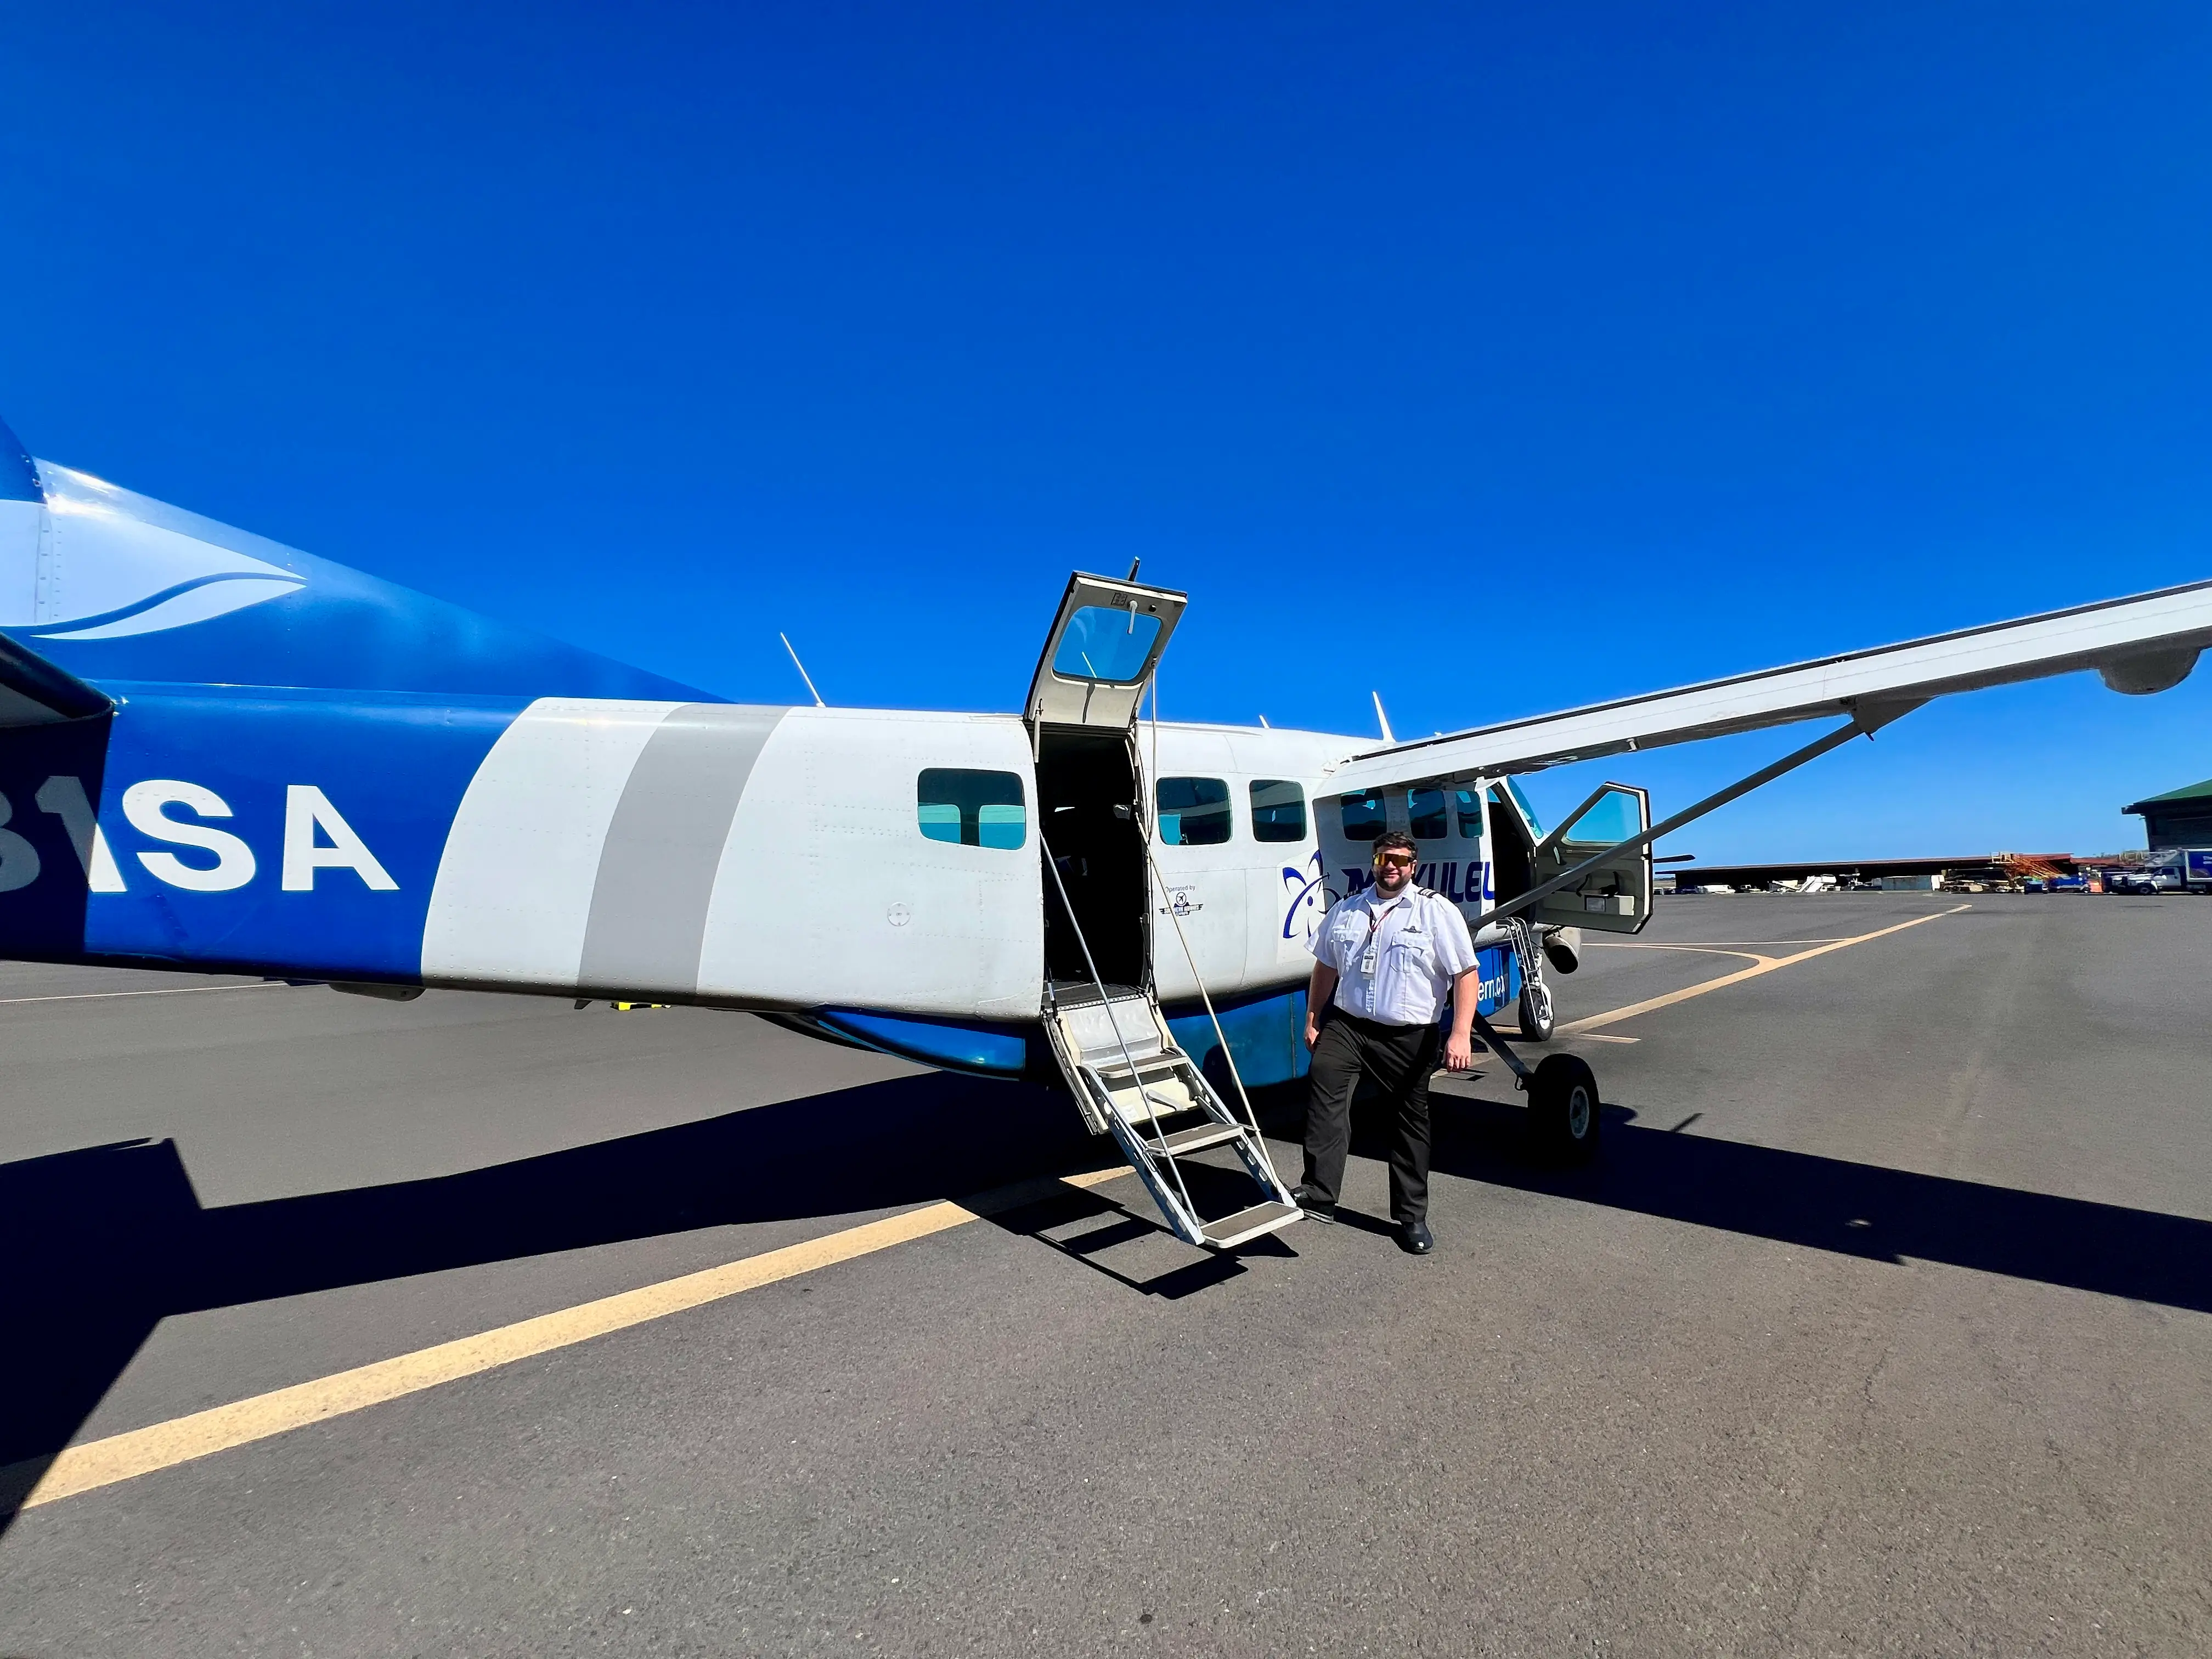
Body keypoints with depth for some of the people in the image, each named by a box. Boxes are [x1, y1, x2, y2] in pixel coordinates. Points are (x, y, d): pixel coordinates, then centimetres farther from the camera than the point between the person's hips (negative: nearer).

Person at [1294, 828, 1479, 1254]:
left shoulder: (1437, 911, -3)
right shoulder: (1345, 911, 10)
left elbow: (1466, 975, -7)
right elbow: (1325, 968, 17)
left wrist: (1460, 1034, -16)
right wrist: (1312, 1022, 14)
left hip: (1410, 1037, -2)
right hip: (1346, 1026, 2)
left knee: (1411, 1122, 9)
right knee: (1323, 1089, -21)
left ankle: (1412, 1216, 24)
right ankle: (1319, 1194, -20)